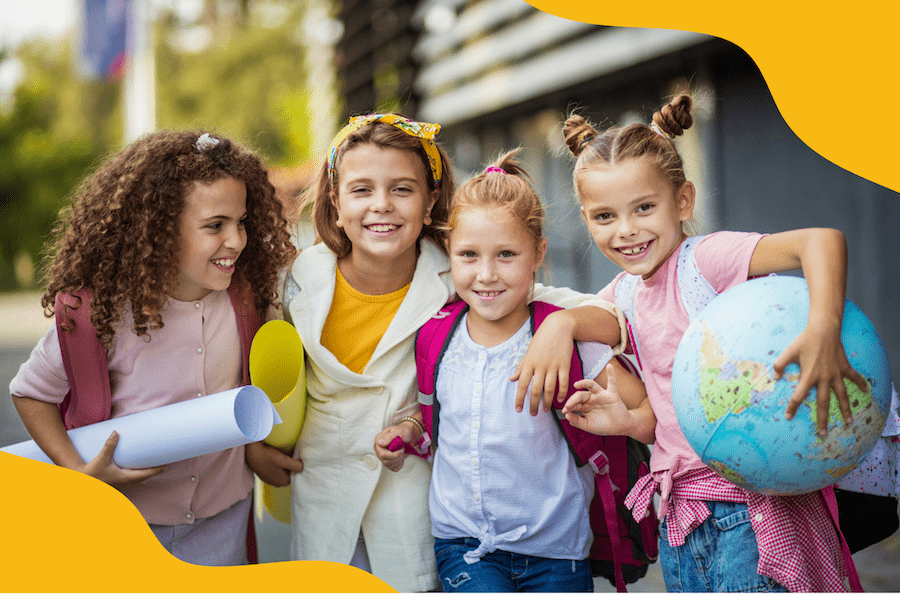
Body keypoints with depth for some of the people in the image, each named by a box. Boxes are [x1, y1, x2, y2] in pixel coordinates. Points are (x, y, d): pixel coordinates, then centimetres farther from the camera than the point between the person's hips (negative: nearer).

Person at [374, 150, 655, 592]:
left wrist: (626, 421, -27)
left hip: (553, 548, -1)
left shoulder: (565, 339, -9)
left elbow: (656, 410, -6)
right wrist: (406, 432, 2)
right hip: (463, 540, 2)